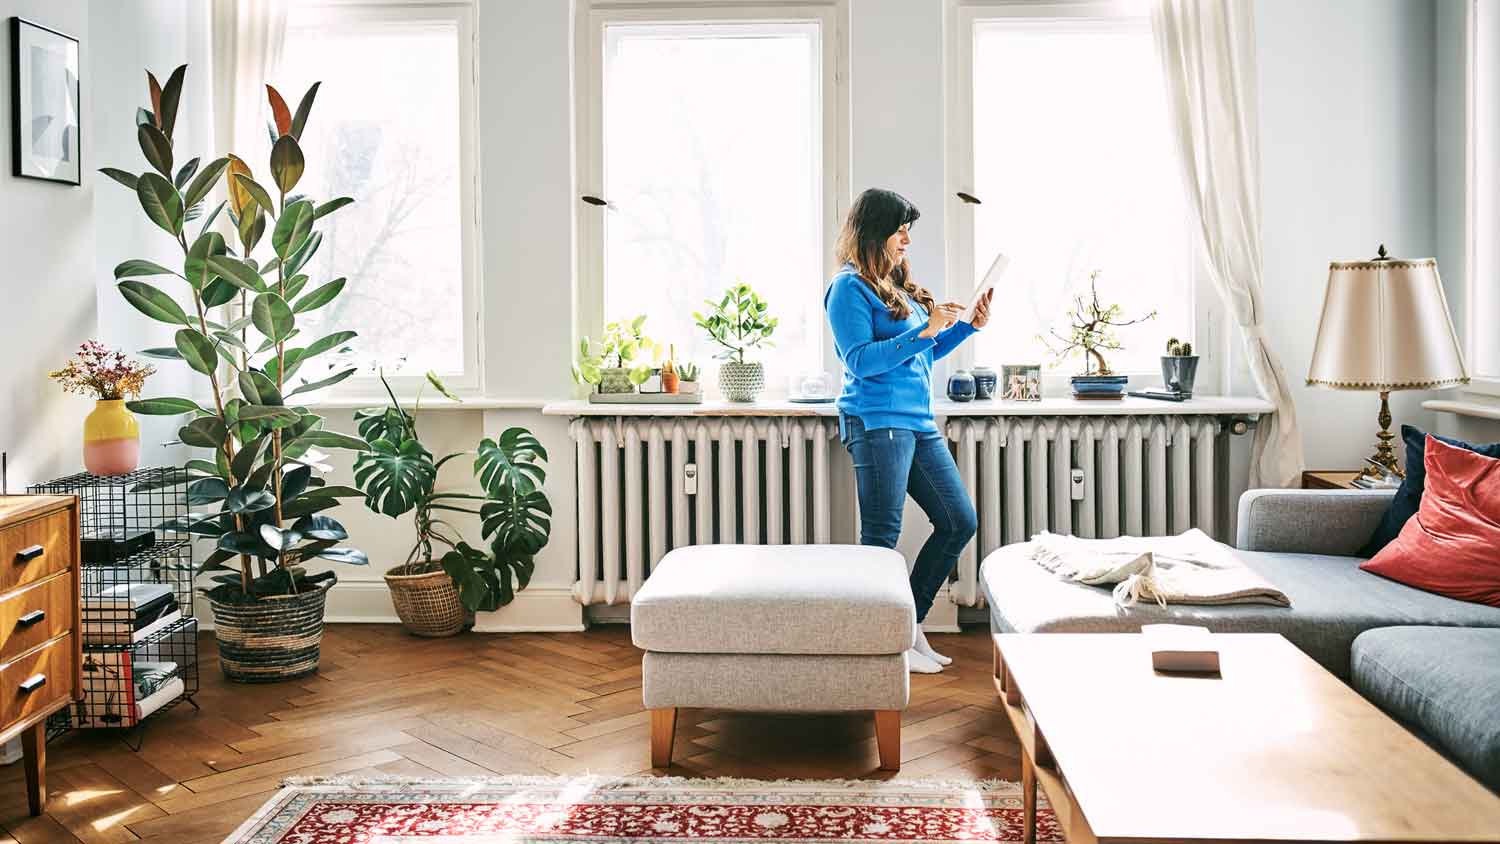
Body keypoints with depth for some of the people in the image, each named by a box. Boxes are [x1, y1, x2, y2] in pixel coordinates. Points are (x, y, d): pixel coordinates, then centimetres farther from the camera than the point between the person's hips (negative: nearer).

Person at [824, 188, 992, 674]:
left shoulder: (900, 287, 18)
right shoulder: (850, 288, -7)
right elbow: (860, 361, -16)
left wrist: (968, 327, 15)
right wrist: (925, 331, -17)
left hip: (918, 423, 9)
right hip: (877, 422, -9)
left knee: (959, 521, 8)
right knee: (882, 537, -5)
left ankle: (911, 625, 17)